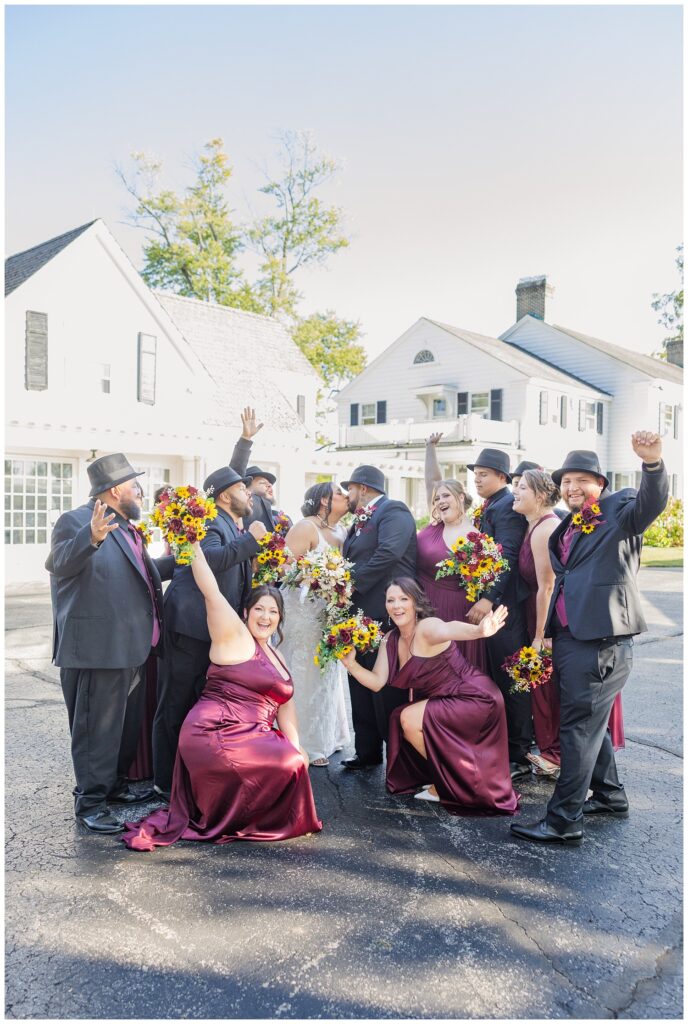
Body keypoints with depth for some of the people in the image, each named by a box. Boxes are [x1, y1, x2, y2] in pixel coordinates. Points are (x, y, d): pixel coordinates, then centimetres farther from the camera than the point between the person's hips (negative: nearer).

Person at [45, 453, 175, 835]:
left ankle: (114, 784, 37)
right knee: (97, 728, 0)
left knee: (128, 725, 20)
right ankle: (90, 802, 14)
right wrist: (92, 538, -46)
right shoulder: (76, 521, -12)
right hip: (100, 649, -10)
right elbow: (60, 563, -29)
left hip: (134, 648, 10)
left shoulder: (127, 528, 16)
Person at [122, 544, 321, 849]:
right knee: (288, 765, -14)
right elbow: (210, 591, -16)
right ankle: (225, 821, 6)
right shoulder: (233, 636, -5)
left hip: (250, 739, 9)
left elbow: (284, 706, 16)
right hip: (215, 735, -9)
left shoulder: (277, 660, 19)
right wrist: (193, 543, -19)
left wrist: (296, 749, 2)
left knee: (293, 761, -4)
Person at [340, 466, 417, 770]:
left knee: (386, 688, -2)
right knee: (360, 686, 14)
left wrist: (353, 585, -20)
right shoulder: (360, 520, 19)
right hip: (359, 613, 9)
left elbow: (388, 553, -23)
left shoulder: (393, 511, -9)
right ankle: (367, 751, 26)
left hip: (384, 613, -9)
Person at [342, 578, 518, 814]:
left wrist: (479, 630, -68)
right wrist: (351, 663, -17)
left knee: (409, 718, -19)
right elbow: (377, 682, 0)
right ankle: (445, 780, 21)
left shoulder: (427, 627, -22)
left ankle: (454, 784, 3)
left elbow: (448, 629, -46)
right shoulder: (390, 641, 3)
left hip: (474, 699, -9)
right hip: (444, 703, 9)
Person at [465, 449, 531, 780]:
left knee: (509, 681, -2)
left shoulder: (507, 506, -12)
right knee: (496, 678, 16)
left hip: (504, 604, -10)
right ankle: (500, 748, 28)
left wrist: (489, 598, -27)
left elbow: (507, 557, -21)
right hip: (487, 602, 10)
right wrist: (483, 599, 13)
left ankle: (519, 756, 8)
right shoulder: (488, 507, 18)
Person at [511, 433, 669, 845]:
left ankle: (564, 820, 2)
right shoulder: (567, 526, 18)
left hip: (602, 641, -8)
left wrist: (653, 462, -43)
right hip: (569, 638, 8)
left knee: (580, 726, -5)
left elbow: (652, 502, -24)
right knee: (590, 722, 19)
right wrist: (547, 634, 16)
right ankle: (610, 796, 36)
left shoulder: (620, 509, -3)